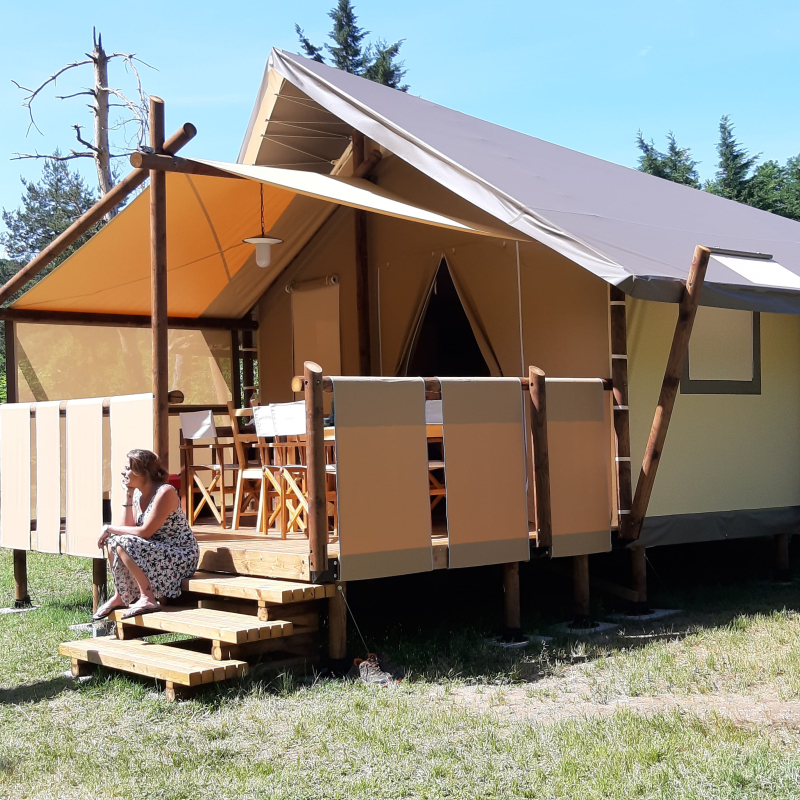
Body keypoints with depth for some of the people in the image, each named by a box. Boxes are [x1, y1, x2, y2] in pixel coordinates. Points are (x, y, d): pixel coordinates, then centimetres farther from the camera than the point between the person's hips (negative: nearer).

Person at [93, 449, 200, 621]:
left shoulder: (165, 492, -19)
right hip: (157, 552, 9)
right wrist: (127, 495, -4)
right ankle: (120, 596, 8)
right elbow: (127, 527, -3)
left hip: (182, 557, -9)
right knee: (112, 540, 1)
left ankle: (147, 598, -19)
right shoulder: (138, 494, 6)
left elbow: (145, 532, -23)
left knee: (122, 543, -22)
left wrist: (110, 528, -14)